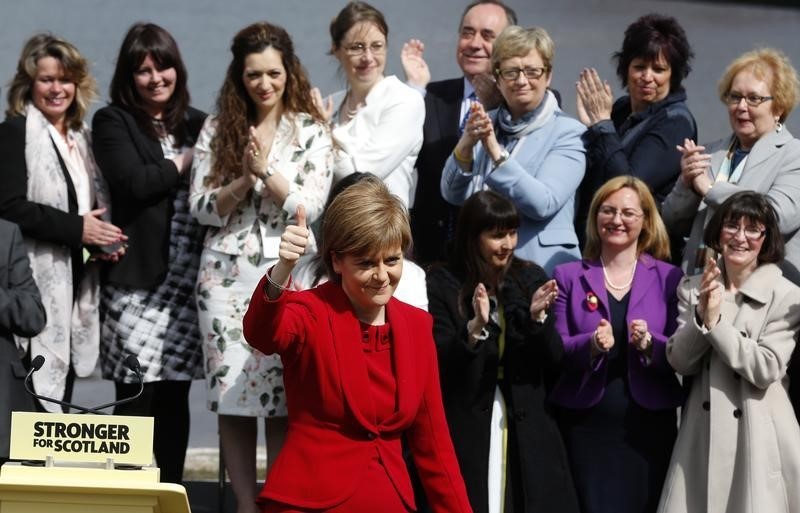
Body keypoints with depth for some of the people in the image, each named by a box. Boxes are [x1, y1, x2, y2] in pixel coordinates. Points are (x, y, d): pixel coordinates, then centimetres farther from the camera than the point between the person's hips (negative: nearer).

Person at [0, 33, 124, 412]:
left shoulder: (79, 136, 18)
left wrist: (99, 237, 5)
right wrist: (77, 229, -18)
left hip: (74, 279, 8)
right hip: (36, 282, -8)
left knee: (61, 388, 10)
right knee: (37, 393, -11)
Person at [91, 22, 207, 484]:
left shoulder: (198, 123, 15)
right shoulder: (113, 122, 2)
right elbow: (133, 183, -13)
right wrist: (184, 164, -3)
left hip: (187, 281, 4)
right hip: (138, 279, -4)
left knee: (175, 398, 6)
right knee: (136, 399, -3)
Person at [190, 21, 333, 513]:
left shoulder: (312, 131, 3)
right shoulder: (218, 130, 8)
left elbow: (310, 206, -5)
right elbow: (203, 209, 2)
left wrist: (267, 170, -16)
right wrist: (244, 179, -13)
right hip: (226, 273, 2)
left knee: (284, 396, -4)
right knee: (231, 391, 2)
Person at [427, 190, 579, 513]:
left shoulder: (531, 279, 6)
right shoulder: (442, 284, -2)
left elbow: (554, 361, 3)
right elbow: (440, 364, -9)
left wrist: (538, 317, -14)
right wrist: (475, 327, -24)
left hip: (527, 428, 3)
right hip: (466, 428, -3)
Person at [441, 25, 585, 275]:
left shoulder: (568, 132, -3)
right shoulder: (484, 125, 10)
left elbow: (543, 204, -17)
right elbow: (453, 195, -2)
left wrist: (495, 151, -25)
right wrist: (465, 145, -20)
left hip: (542, 267, -3)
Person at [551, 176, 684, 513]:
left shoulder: (669, 278, 4)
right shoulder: (568, 277, 5)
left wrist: (650, 343, -20)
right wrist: (591, 345, -21)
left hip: (649, 427, 0)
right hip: (584, 426, 0)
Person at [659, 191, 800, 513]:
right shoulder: (693, 289, 7)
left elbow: (765, 370, -12)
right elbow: (680, 362, 0)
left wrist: (716, 322, -14)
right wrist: (700, 316, -15)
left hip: (757, 435, -3)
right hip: (703, 432, 3)